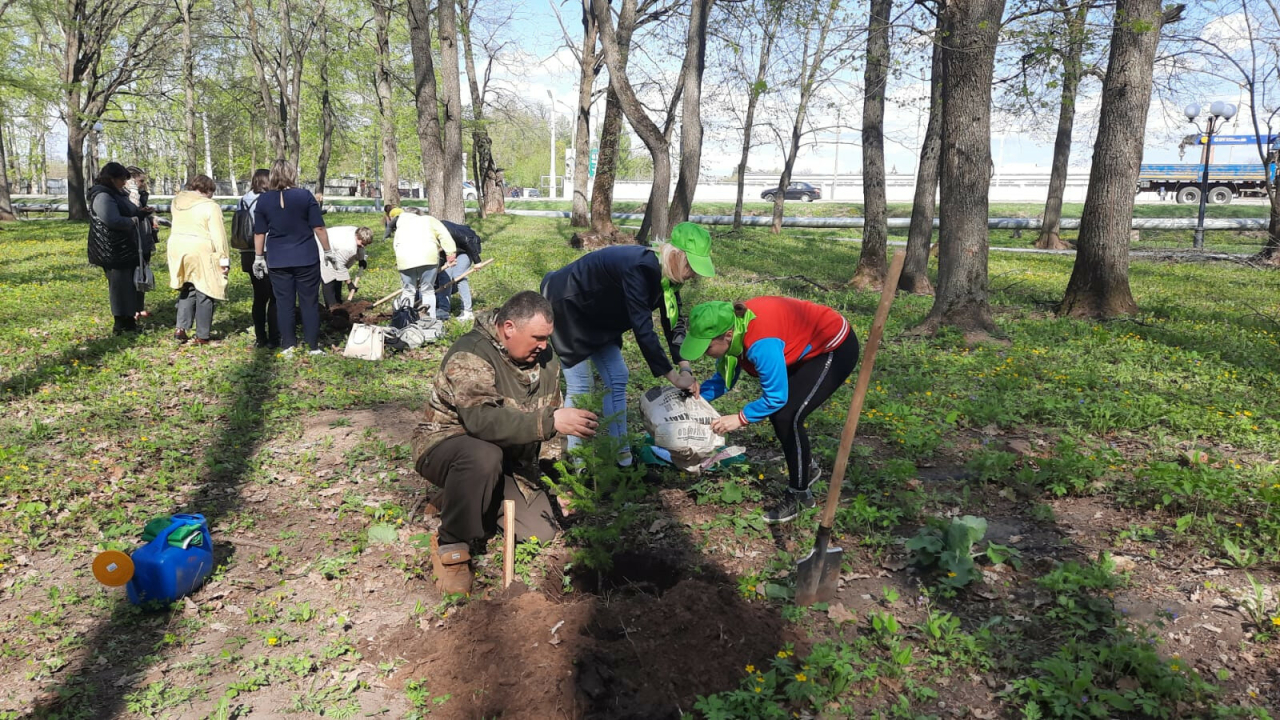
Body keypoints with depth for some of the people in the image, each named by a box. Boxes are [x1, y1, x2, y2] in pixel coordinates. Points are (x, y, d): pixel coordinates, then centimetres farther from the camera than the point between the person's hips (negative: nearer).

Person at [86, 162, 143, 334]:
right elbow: (113, 221, -27)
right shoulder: (102, 196, -17)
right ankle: (121, 324, -2)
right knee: (120, 285, -7)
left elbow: (126, 213, 30)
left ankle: (129, 320, 20)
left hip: (125, 248, 10)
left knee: (129, 284, 13)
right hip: (113, 250, -10)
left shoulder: (117, 194, 16)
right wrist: (133, 221, -11)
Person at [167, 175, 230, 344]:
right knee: (204, 293, 3)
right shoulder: (210, 206, -11)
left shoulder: (177, 201, 8)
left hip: (177, 248, 6)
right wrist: (224, 258, -10)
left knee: (187, 290, 20)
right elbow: (218, 235, -14)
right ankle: (202, 336, 6)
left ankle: (181, 328, 9)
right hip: (201, 251, -6)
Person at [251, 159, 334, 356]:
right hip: (306, 258, -1)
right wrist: (327, 251, 5)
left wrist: (259, 257, 13)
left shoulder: (263, 200, 2)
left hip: (278, 261, 2)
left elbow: (259, 232, 5)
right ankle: (313, 346, 6)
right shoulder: (305, 196, -4)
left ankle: (288, 345, 9)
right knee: (309, 302, 4)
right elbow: (318, 227, -4)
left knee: (284, 303, 7)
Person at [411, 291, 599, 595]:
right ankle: (451, 545, -18)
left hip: (509, 459, 7)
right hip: (447, 445, -7)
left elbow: (547, 419, 12)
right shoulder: (470, 355, -25)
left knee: (541, 533, -4)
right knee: (484, 456, -41)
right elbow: (482, 419, -40)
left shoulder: (546, 362, -1)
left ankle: (458, 499, 17)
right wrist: (551, 422, -46)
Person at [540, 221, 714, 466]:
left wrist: (686, 369, -14)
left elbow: (674, 323, -2)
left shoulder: (665, 274, -8)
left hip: (595, 315, 9)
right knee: (579, 385, -8)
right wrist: (674, 377, -33)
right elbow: (642, 329, -38)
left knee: (617, 377, 5)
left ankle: (619, 450, 13)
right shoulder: (639, 269, -35)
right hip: (566, 306, -9)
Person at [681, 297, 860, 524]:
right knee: (777, 411, 7)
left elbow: (776, 396, -27)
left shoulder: (761, 344, -38)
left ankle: (799, 496, 3)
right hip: (809, 344, 9)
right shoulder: (731, 324, -13)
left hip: (836, 348, -9)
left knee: (787, 416, -14)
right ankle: (806, 467, 31)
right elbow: (725, 376, 0)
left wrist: (740, 419, -19)